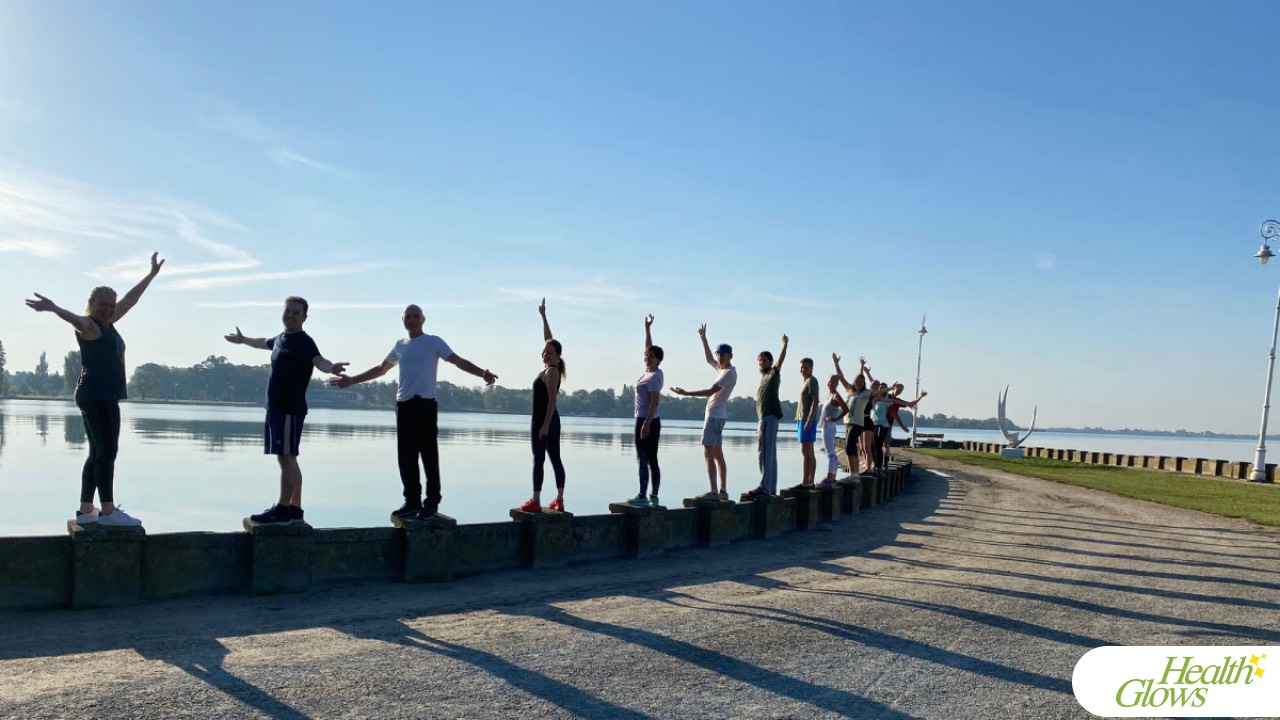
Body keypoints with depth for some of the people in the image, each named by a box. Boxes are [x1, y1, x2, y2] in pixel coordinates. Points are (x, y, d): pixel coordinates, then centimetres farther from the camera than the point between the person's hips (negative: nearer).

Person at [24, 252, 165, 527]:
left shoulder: (107, 324, 17)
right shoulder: (88, 325, -8)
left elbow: (130, 299, 26)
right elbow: (74, 318, -31)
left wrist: (152, 274, 32)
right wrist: (53, 308, -52)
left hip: (104, 397, 10)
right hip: (96, 396, -10)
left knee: (98, 453, 10)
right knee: (107, 451, -12)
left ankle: (85, 510, 13)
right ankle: (108, 511, -12)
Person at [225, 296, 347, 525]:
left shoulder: (305, 342, -13)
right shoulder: (280, 338, 15)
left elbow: (318, 360, -33)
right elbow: (264, 342, 39)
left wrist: (331, 368, -56)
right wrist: (243, 340, 58)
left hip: (290, 409, -9)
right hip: (277, 407, 9)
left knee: (286, 457, -10)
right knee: (287, 458, 11)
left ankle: (283, 510, -9)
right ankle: (294, 509, 16)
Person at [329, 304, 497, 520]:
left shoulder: (434, 342, 1)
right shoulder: (399, 346, 17)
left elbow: (459, 361, -8)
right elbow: (380, 369, 30)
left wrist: (482, 373, -25)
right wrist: (352, 380, 29)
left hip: (425, 405, -6)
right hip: (403, 406, 6)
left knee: (429, 456, -4)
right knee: (406, 457, 7)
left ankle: (432, 503, 0)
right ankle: (412, 501, 14)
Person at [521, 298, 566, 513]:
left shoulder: (551, 372, -12)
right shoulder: (552, 369, 10)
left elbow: (552, 400, -17)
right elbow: (548, 340, 20)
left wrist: (545, 425, -20)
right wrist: (543, 316, 25)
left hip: (542, 420, -9)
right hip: (550, 421, 9)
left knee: (538, 460, -8)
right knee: (555, 459, 7)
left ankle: (535, 501, -8)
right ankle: (559, 500, 10)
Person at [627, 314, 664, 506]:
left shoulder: (653, 377, -14)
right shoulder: (653, 371, 9)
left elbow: (654, 402, -21)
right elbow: (648, 347, 22)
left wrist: (646, 424, -25)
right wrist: (647, 328, 21)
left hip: (646, 421, -9)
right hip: (651, 421, 9)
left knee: (643, 460, -6)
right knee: (652, 461, 8)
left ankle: (643, 496, -5)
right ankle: (654, 496, 10)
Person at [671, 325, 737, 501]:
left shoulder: (729, 373, -14)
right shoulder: (722, 368, 13)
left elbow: (710, 391, -21)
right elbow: (709, 359, 32)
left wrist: (686, 393, -20)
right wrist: (704, 339, 27)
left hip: (715, 415, -10)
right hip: (717, 415, 10)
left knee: (708, 453, -15)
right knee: (718, 454, 11)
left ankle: (713, 492, -21)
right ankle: (723, 491, 14)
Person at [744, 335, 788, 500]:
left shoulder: (774, 372, 0)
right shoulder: (763, 376, 22)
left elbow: (780, 361, -18)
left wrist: (785, 346, -31)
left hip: (769, 417, -10)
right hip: (764, 417, 10)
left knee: (765, 452, -16)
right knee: (770, 454, 11)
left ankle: (765, 488, -20)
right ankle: (771, 488, 15)